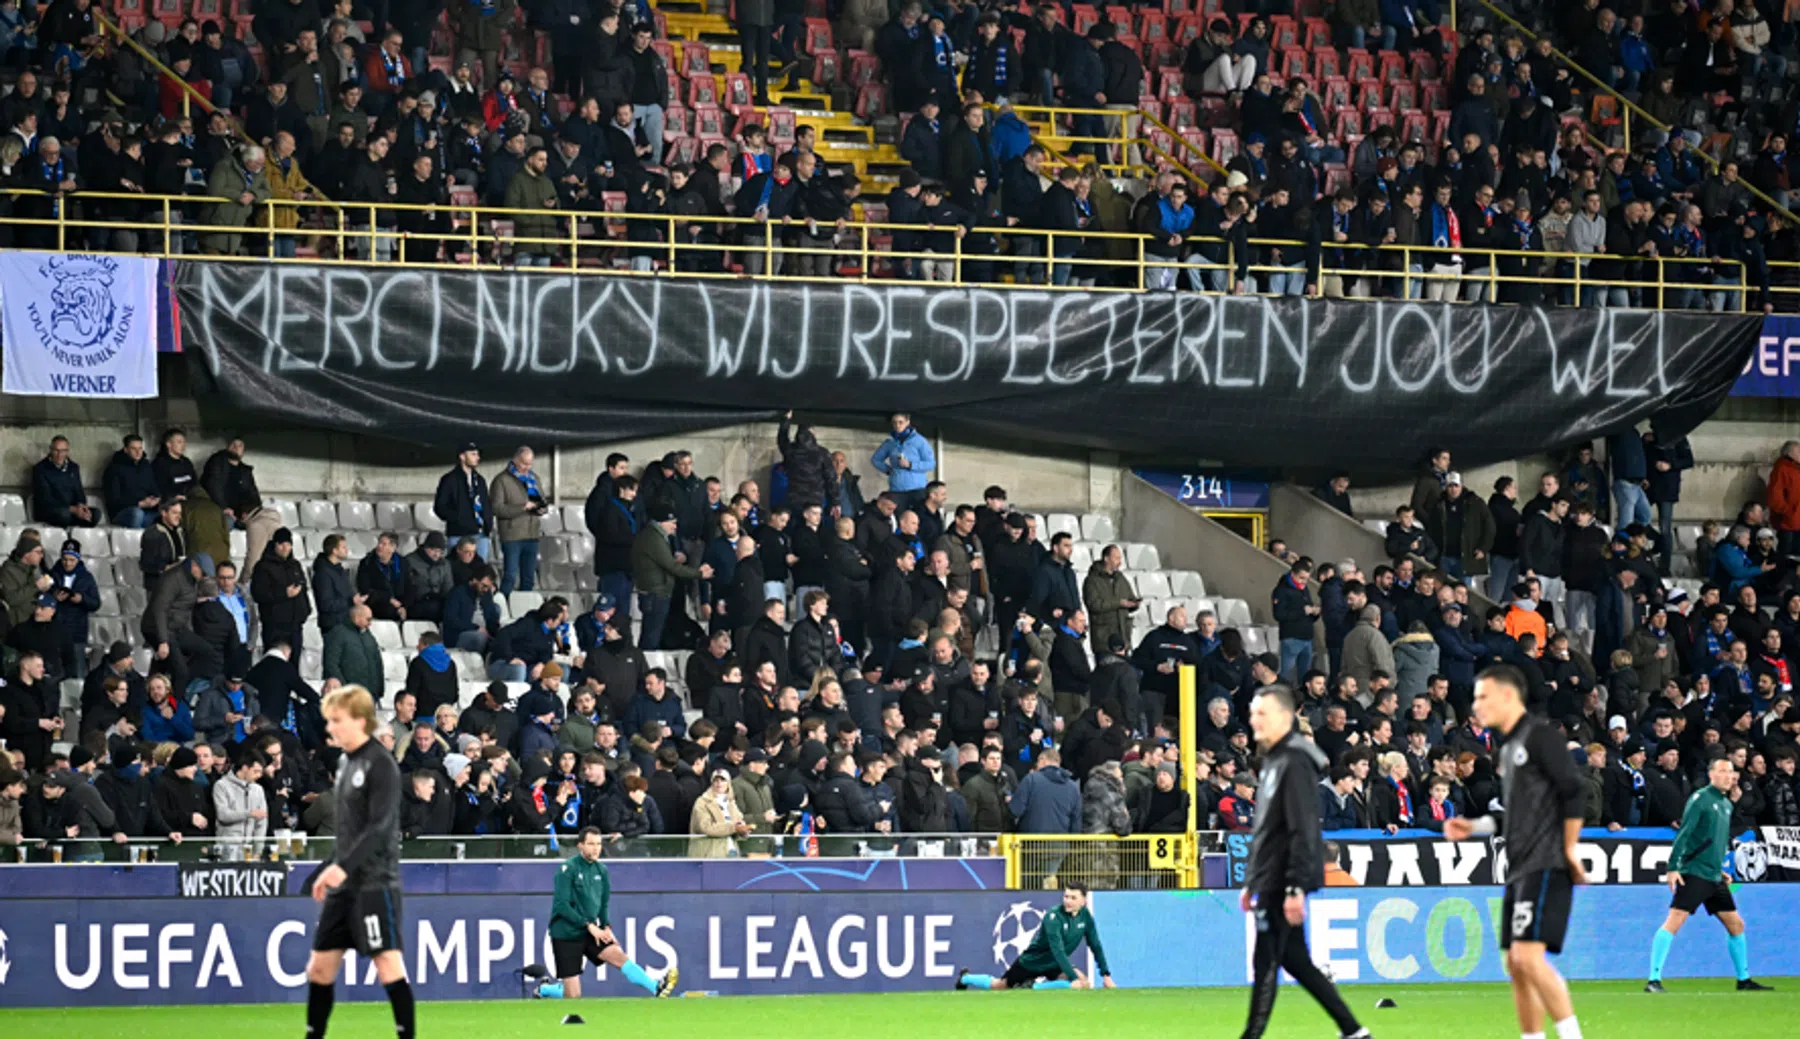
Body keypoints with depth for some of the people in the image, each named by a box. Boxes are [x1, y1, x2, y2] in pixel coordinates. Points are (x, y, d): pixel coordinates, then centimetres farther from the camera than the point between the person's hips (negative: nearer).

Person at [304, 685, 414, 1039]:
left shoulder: (381, 764, -11)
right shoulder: (347, 763, 15)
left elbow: (380, 826, -19)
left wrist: (344, 867, -27)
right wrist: (328, 871, 20)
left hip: (374, 883, -9)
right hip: (344, 884, 9)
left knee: (388, 963, -10)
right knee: (320, 966, 9)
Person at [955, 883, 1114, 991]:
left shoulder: (1085, 916, -13)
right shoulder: (1053, 917, -32)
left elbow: (1095, 946, -4)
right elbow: (1058, 950, -40)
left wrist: (1106, 975, -8)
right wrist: (1073, 978, -46)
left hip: (1053, 966, 5)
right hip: (1031, 962, -5)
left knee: (1084, 984, -20)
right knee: (1000, 986, 12)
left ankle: (1033, 987, -7)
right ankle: (965, 978, 44)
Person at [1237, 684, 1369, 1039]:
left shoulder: (1295, 763, -14)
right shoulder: (1272, 760, 16)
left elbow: (1303, 831, -20)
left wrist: (1295, 888, -24)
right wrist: (1251, 881, 21)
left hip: (1283, 884, -10)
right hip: (1269, 883, 10)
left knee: (1266, 963, -5)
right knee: (1295, 960, 13)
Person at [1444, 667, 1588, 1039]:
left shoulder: (1540, 735, -9)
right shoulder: (1508, 747, 18)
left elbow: (1574, 792, -15)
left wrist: (1569, 849, -13)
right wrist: (1475, 827, 14)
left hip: (1546, 867, -10)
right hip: (1520, 868, 10)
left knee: (1529, 956, -19)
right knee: (1515, 964, 8)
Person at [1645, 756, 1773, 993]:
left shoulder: (1726, 804, 16)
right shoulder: (1700, 798, -8)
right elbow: (1683, 835, -12)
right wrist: (1673, 868, -18)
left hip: (1715, 877, 8)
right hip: (1694, 874, -8)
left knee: (1736, 925, 12)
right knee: (1675, 920, -17)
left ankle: (1744, 980, 25)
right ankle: (1654, 980, -20)